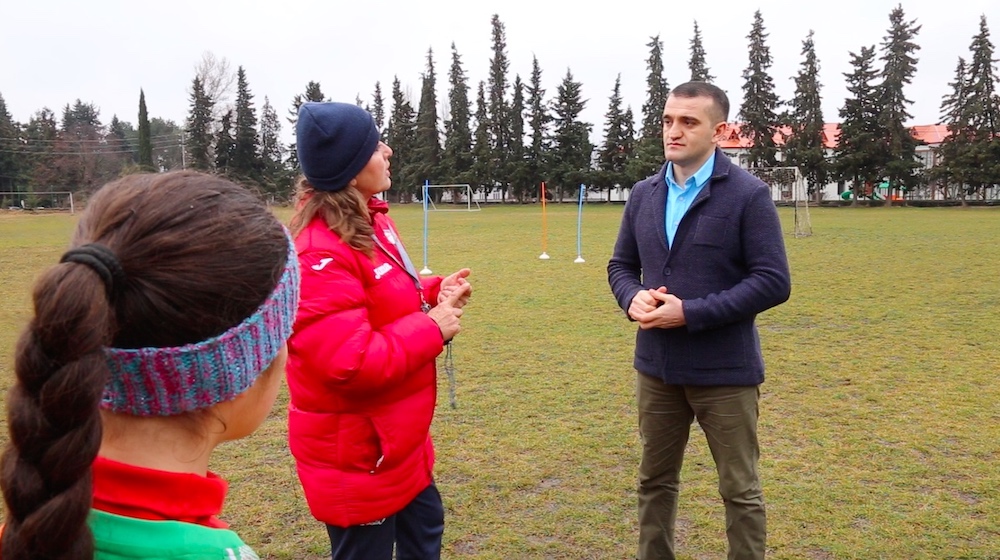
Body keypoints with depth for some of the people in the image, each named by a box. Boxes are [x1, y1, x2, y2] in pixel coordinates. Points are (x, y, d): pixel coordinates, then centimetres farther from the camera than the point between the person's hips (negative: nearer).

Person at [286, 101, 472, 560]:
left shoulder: (370, 221, 3)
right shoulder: (321, 255, -27)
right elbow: (351, 363, -31)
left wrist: (434, 294, -1)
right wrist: (433, 328, -21)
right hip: (356, 450, -10)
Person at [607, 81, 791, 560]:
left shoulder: (749, 195, -11)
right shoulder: (643, 194, 6)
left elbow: (773, 282, -15)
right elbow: (621, 265, 12)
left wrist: (691, 313, -21)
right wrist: (633, 298, -11)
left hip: (724, 370, -5)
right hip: (656, 365, 5)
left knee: (740, 490, 11)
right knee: (655, 480, 19)